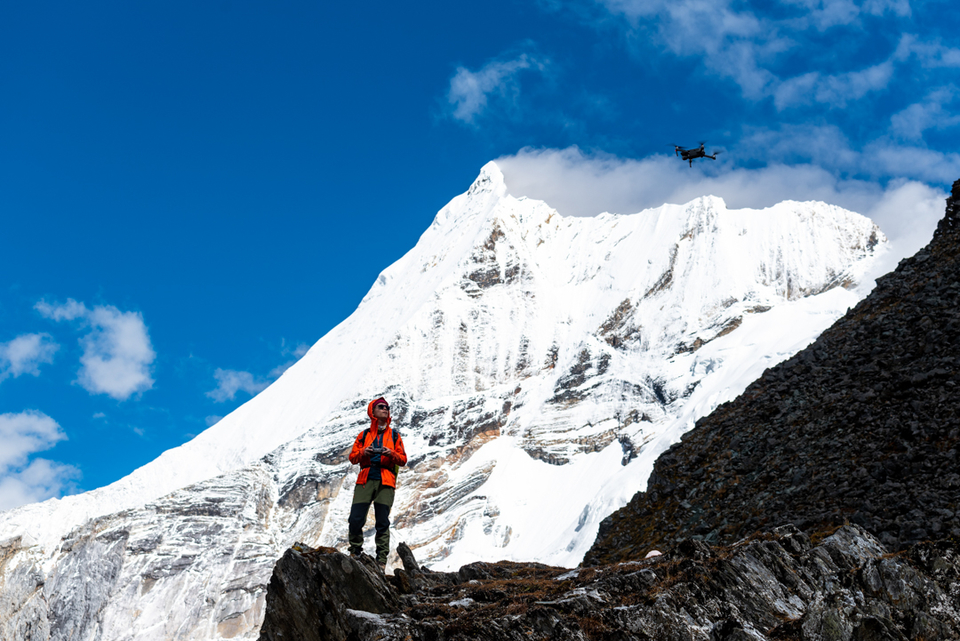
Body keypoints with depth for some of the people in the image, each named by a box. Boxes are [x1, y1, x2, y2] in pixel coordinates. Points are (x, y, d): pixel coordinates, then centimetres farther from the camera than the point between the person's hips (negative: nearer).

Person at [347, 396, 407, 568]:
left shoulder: (394, 435, 15)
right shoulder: (364, 435, 15)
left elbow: (403, 459, 10)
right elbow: (352, 457, 12)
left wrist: (391, 454, -10)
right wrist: (363, 452, -9)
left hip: (385, 482, 0)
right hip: (365, 480, 0)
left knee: (382, 523, -4)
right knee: (355, 520, -9)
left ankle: (381, 560, 0)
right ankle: (355, 552, 10)